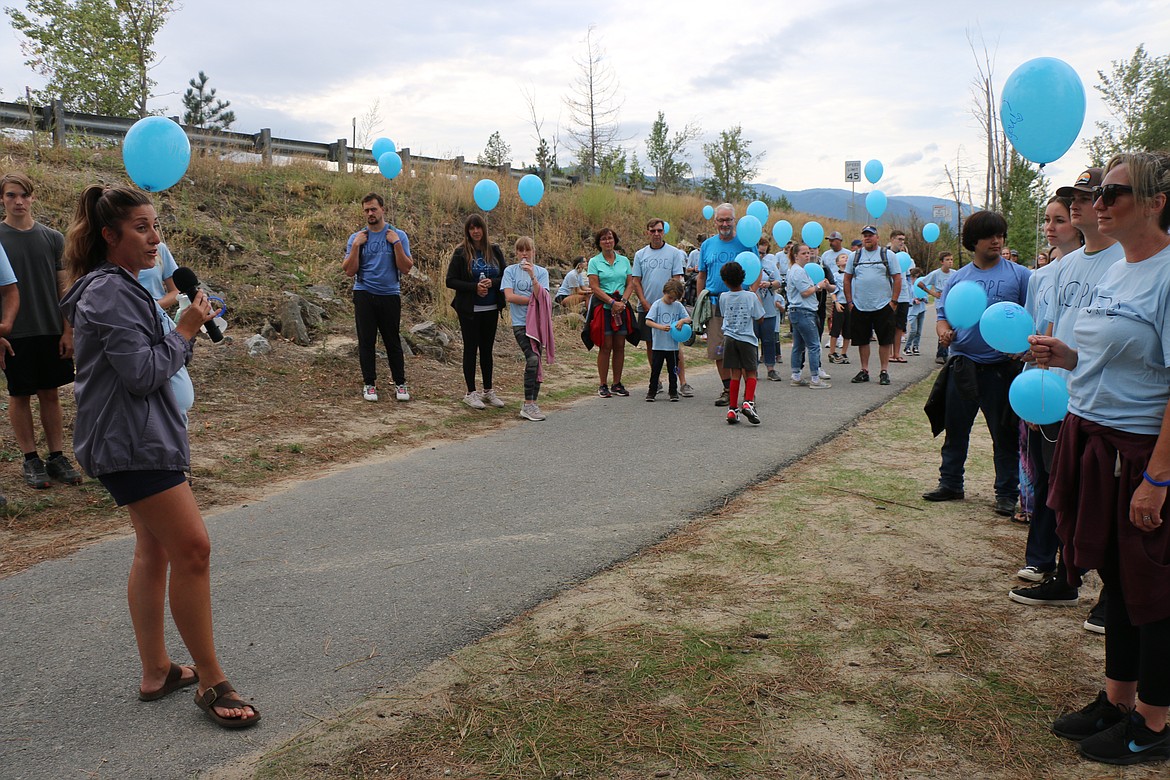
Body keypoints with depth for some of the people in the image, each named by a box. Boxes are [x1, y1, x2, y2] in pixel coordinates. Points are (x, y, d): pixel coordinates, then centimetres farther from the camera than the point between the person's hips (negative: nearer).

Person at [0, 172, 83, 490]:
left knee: (50, 393, 8)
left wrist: (68, 331, 1)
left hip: (51, 333, 2)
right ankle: (31, 459, 15)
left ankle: (57, 457, 15)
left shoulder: (52, 238, 4)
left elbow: (64, 288, 6)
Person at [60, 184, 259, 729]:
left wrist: (178, 322, 7)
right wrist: (184, 330, -12)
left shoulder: (122, 287, 18)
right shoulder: (109, 292, -15)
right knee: (192, 549, -12)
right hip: (131, 443, -11)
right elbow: (142, 373, -22)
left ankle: (156, 673, 24)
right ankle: (211, 683, -2)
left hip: (143, 438, 11)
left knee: (155, 550, 14)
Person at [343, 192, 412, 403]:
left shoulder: (398, 236, 2)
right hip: (364, 295, 1)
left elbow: (406, 268, -6)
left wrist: (396, 243, -14)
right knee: (366, 341, 3)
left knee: (393, 341, 4)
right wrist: (356, 245, -11)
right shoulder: (356, 237, 4)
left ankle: (400, 383, 13)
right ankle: (369, 384, 12)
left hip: (390, 295, -1)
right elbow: (349, 271, -3)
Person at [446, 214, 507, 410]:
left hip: (491, 309, 4)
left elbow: (506, 276, 6)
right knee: (471, 349, 2)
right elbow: (450, 281, -7)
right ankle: (471, 393, 10)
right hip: (469, 310, -3)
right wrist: (475, 287, -19)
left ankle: (488, 391, 21)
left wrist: (492, 283, -15)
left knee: (487, 349, 12)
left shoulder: (495, 251, 5)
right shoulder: (461, 253, -5)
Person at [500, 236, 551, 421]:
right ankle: (528, 405, -15)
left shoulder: (541, 272, 10)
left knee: (536, 361, 2)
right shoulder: (510, 271, 6)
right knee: (533, 358, -20)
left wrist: (532, 275, -16)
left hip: (538, 321, 3)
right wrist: (533, 300, -4)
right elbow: (509, 296, -6)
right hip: (520, 323, -3)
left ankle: (532, 404, 10)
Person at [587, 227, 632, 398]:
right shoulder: (594, 261, 1)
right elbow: (594, 287, -6)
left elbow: (630, 283, 9)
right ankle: (603, 385, 3)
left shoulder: (624, 260, 11)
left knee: (620, 346, 4)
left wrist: (622, 301, -8)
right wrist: (612, 302, -14)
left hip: (621, 306, 4)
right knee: (605, 347, -5)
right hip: (602, 307, -3)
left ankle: (617, 384, 12)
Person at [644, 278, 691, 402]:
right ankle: (652, 391, 15)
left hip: (673, 345, 2)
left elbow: (689, 319, 5)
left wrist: (682, 320, -18)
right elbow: (648, 321, -11)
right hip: (658, 345, -2)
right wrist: (661, 327, -24)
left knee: (672, 370, 10)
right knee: (655, 369, 5)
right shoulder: (657, 305, -4)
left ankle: (673, 392, 21)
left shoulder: (678, 306, 4)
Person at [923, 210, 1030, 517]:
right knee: (955, 429, 12)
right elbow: (943, 315, 11)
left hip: (1001, 368, -3)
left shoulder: (1019, 275, 1)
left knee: (1005, 434, 6)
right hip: (962, 365, 3)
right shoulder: (958, 277, 9)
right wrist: (944, 330, -12)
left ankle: (1007, 493, 18)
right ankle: (950, 483, 26)